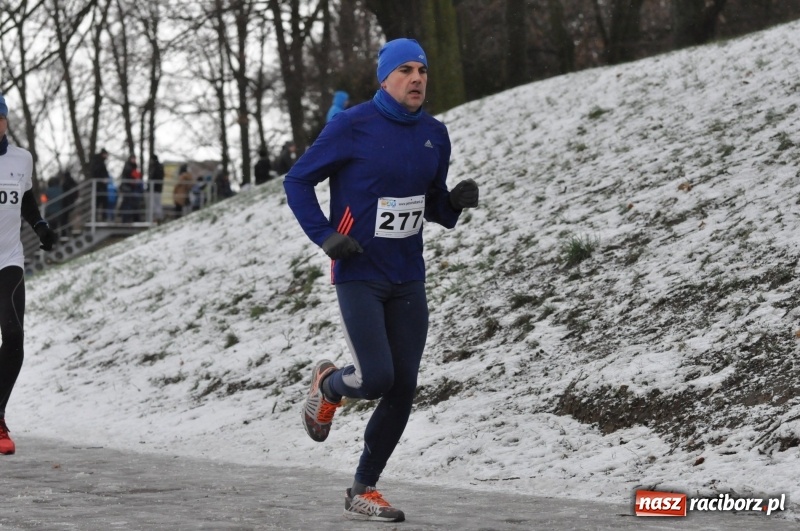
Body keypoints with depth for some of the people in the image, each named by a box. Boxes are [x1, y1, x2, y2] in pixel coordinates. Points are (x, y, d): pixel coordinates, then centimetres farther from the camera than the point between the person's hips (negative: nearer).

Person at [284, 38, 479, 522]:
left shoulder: (435, 134, 5)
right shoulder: (353, 127, -12)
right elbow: (298, 181, -4)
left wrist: (456, 202, -7)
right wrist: (325, 236, -15)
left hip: (408, 279, 5)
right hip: (359, 276, -5)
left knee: (403, 389, 2)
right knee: (376, 378, -17)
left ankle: (364, 490, 17)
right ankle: (329, 385, 21)